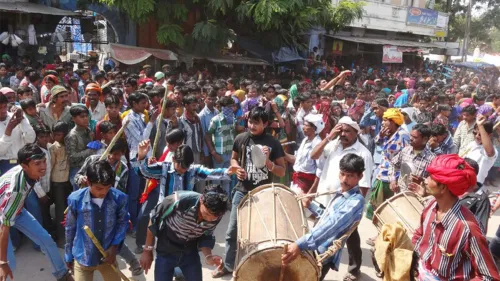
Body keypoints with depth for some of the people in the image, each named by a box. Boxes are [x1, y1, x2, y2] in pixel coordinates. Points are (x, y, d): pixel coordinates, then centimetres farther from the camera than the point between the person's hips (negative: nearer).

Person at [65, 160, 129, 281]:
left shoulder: (119, 198, -18)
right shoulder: (76, 199, -18)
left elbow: (123, 222, 0)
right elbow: (70, 228, -3)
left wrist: (114, 247, -11)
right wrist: (68, 255, 9)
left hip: (107, 256, 1)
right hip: (83, 258, -1)